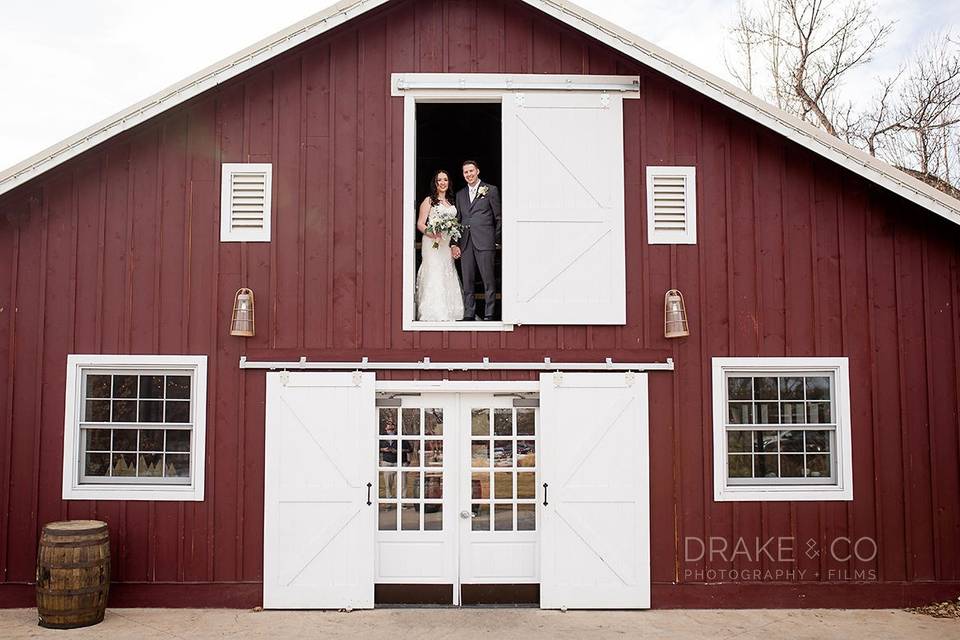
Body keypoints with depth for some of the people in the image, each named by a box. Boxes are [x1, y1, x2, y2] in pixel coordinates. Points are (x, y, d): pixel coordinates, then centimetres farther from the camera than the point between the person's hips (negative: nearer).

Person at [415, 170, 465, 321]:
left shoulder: (451, 201, 16)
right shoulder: (429, 201, -1)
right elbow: (420, 224, -5)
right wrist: (432, 234, -23)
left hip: (448, 245, 6)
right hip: (433, 244, -6)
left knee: (448, 278, 6)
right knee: (434, 276, -10)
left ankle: (448, 314, 13)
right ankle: (434, 314, -9)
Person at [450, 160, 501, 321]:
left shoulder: (491, 190, 5)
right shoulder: (460, 194, 18)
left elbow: (498, 217, 4)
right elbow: (457, 220, 16)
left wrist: (496, 240, 0)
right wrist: (455, 243, 6)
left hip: (484, 242, -4)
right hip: (465, 244, 4)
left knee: (489, 281, -4)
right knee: (467, 282, 5)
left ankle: (489, 315, 0)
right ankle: (469, 315, 10)